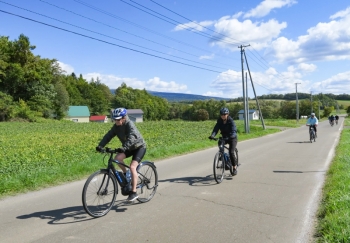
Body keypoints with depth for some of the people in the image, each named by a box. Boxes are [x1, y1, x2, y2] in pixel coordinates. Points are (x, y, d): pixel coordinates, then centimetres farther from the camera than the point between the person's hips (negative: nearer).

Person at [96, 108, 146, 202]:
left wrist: (123, 148, -57)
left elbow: (132, 137, -43)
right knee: (117, 158, -20)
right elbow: (108, 136, -14)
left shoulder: (130, 125, -27)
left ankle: (134, 192, -14)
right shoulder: (116, 126, -7)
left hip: (139, 147, -6)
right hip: (129, 148, 7)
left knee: (132, 167, -22)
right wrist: (100, 145, -29)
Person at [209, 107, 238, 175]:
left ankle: (235, 167, -3)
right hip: (224, 137, 5)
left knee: (231, 152, -19)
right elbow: (216, 129, -19)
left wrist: (231, 136, -51)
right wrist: (212, 135, -38)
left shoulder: (231, 121, -20)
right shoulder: (219, 121, -8)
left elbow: (234, 131, -31)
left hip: (232, 138, -5)